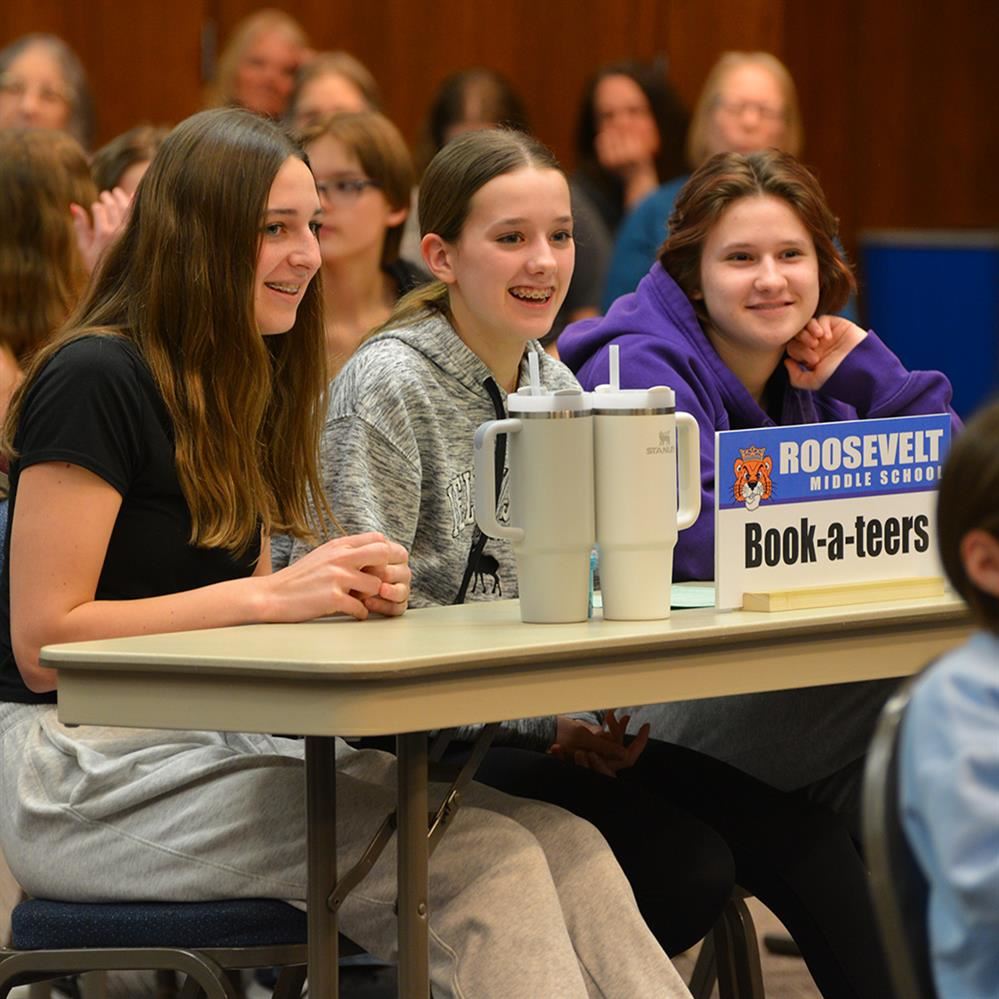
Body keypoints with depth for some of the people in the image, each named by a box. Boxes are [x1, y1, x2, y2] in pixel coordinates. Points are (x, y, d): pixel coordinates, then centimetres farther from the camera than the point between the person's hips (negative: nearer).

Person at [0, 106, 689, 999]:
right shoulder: (94, 381, -9)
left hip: (217, 752, 8)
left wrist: (356, 591, -2)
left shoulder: (236, 391, 18)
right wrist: (273, 594, -17)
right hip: (88, 778, -8)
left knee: (566, 848, -16)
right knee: (478, 860, -26)